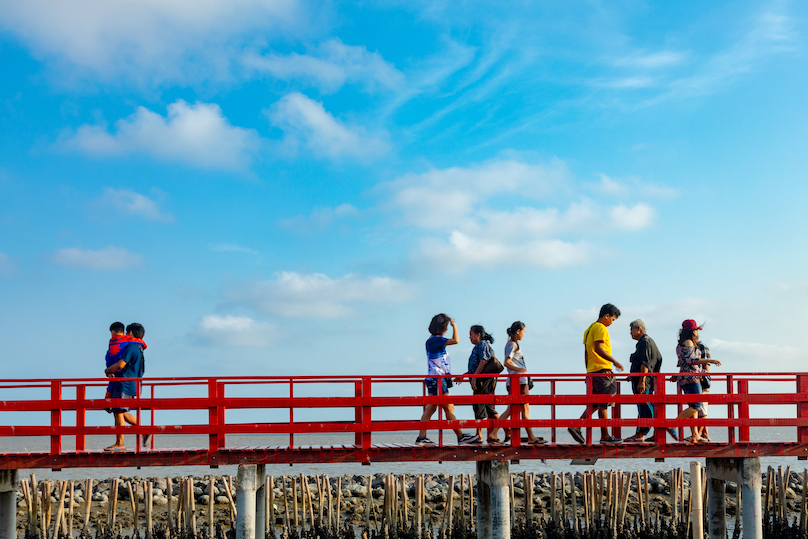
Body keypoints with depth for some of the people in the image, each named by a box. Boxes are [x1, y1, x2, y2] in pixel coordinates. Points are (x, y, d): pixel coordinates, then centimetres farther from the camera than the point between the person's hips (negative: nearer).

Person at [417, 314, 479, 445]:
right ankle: (461, 436, -1)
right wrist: (454, 325, -8)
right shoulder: (435, 340, -15)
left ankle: (422, 438, 6)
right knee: (449, 408, -5)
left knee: (430, 409, 8)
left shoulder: (434, 339, 15)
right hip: (437, 380, -10)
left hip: (435, 380, 10)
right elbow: (455, 340, -21)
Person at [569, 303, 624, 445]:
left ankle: (576, 426, 3)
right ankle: (605, 436, -2)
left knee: (594, 404, 12)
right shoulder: (601, 328, -9)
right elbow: (598, 348, -21)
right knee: (603, 404, -5)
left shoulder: (589, 329, 20)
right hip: (602, 370, -9)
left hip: (592, 371, 9)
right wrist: (614, 361, -21)